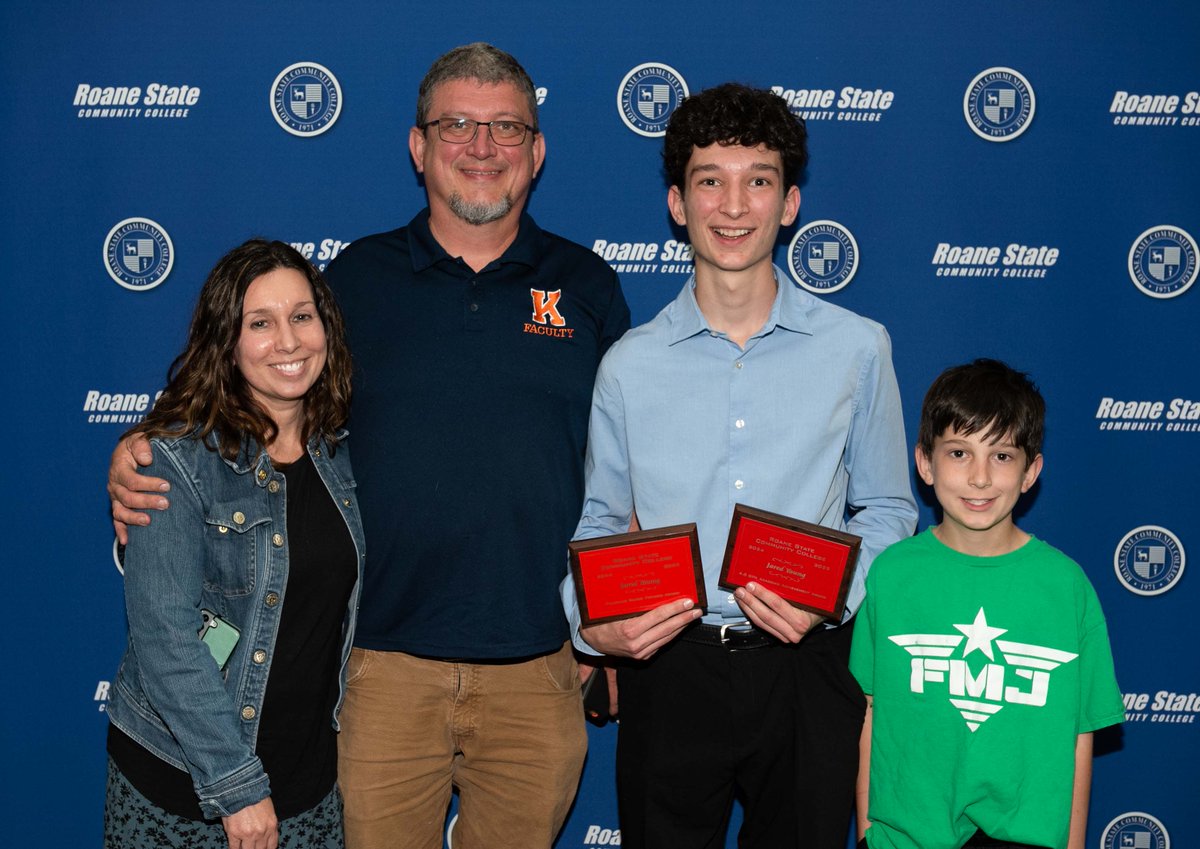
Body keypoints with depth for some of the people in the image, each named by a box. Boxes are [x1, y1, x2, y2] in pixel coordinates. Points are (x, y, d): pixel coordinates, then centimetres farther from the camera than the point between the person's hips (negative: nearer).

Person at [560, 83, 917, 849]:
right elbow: (598, 523, 9)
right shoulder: (629, 366, 3)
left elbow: (887, 511, 6)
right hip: (669, 668, 1)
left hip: (806, 668, 0)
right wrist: (592, 623, -10)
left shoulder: (857, 349, 1)